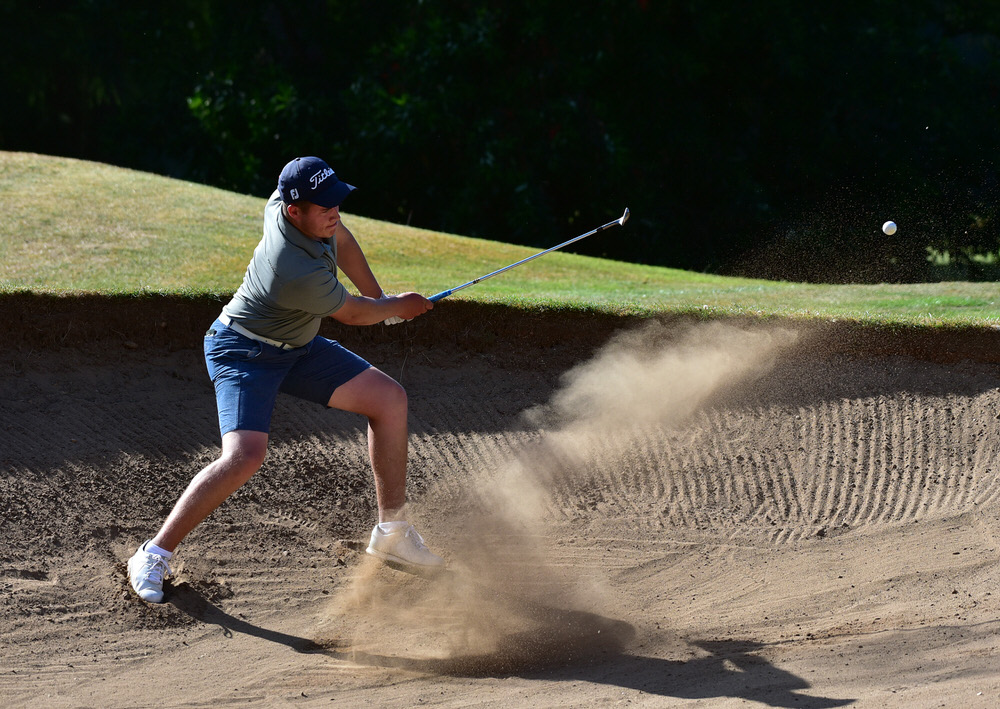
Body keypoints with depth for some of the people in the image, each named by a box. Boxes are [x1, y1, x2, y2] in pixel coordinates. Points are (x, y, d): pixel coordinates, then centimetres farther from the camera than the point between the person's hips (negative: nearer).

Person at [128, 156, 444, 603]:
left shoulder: (285, 201, -14)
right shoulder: (301, 275, -37)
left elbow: (340, 238, 11)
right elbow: (352, 314, -15)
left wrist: (378, 297, 16)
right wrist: (399, 307, 3)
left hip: (297, 347, 9)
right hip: (243, 352, -9)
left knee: (389, 399, 5)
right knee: (245, 455, -29)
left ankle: (391, 532, 16)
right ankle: (154, 556, -15)